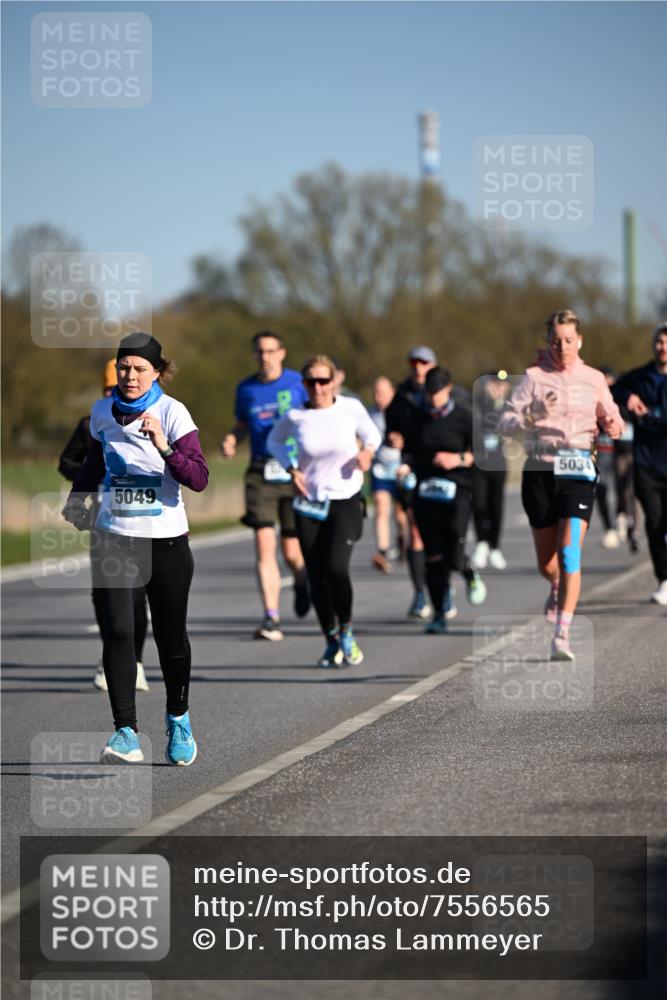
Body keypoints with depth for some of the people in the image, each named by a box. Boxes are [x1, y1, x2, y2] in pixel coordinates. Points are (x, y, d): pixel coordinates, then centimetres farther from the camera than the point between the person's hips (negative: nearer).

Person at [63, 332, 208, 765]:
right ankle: (126, 734, -17)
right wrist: (78, 498, 20)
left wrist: (164, 448, -33)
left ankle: (179, 720, 33)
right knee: (117, 632, -14)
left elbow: (199, 479, -20)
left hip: (166, 540, -2)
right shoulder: (103, 411, 3)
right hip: (117, 538, 2)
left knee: (171, 636, 8)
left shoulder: (173, 413, -11)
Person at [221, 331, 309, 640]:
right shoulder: (246, 389, 10)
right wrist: (231, 441, 1)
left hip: (295, 472, -2)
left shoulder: (298, 383, 2)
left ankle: (301, 581, 39)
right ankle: (271, 617, -12)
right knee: (264, 544, -14)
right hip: (261, 473, 2)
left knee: (292, 552, 2)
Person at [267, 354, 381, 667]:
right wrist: (291, 468, -2)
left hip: (346, 500, -2)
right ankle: (332, 641, 22)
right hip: (309, 503, 2)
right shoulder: (295, 417, -5)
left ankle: (346, 629, 4)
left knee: (336, 568, -21)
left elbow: (372, 434, 11)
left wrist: (367, 451, -11)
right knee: (316, 577, 2)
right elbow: (274, 441, 14)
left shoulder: (351, 408, -6)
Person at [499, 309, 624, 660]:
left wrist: (613, 425, -6)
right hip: (540, 470, 0)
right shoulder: (534, 377, 2)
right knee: (547, 563, 9)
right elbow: (505, 423, -4)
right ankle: (557, 588, 47)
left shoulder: (594, 379, 7)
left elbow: (611, 418, 18)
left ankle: (561, 636, -20)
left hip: (578, 472, 0)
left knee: (570, 552, -17)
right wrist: (531, 416, -24)